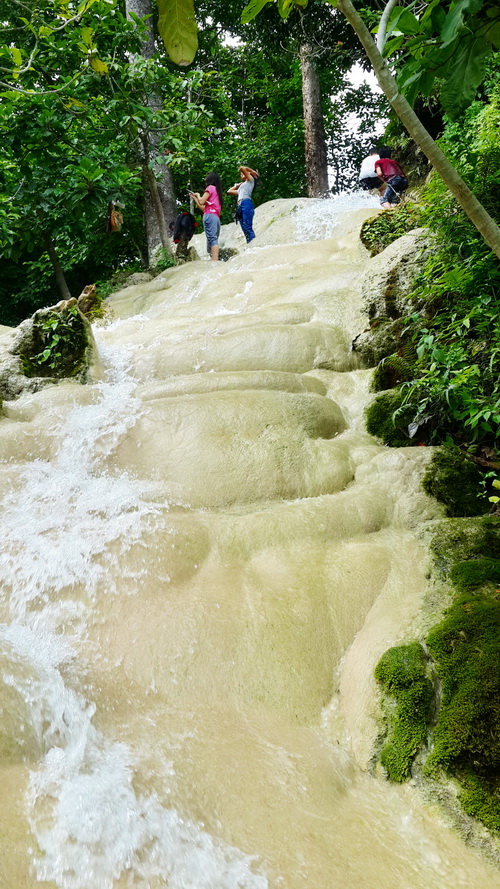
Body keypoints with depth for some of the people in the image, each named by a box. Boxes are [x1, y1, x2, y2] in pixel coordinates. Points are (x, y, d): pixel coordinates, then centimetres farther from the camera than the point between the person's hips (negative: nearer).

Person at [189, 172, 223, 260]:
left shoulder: (210, 187, 7)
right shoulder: (217, 190, 31)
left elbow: (201, 202, -6)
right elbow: (203, 208, 28)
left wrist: (198, 195, 15)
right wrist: (194, 198, 32)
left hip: (210, 216, -9)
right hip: (217, 217, 9)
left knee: (212, 238, -21)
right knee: (213, 240, 3)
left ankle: (215, 262, -35)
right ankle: (214, 262, -9)